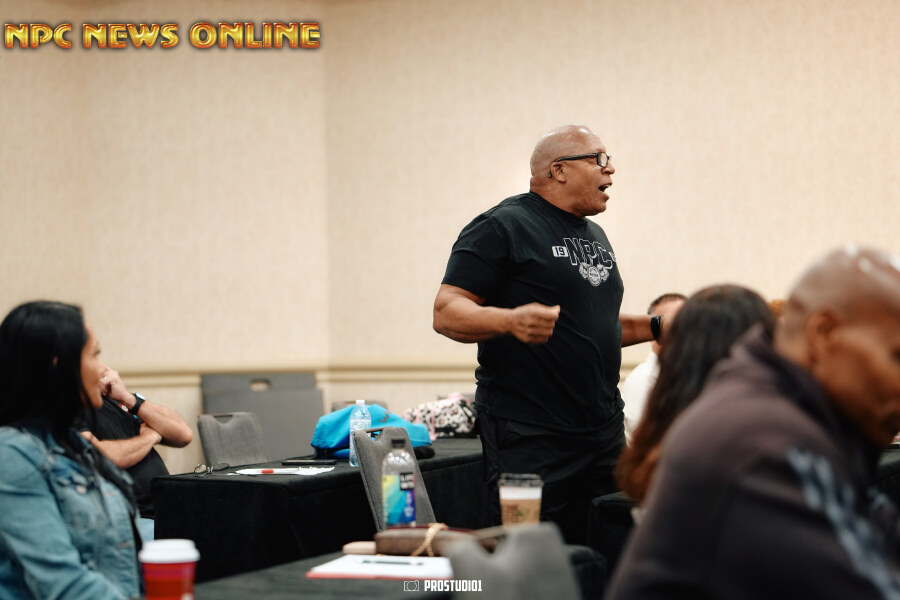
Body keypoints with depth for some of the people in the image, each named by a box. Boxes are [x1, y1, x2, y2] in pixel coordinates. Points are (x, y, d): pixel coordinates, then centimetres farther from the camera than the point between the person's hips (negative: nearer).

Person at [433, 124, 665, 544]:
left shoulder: (594, 235, 20)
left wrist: (656, 327, 15)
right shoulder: (502, 226, -7)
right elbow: (446, 313, -13)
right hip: (531, 438, -8)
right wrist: (510, 321, -31)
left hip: (605, 431, 8)